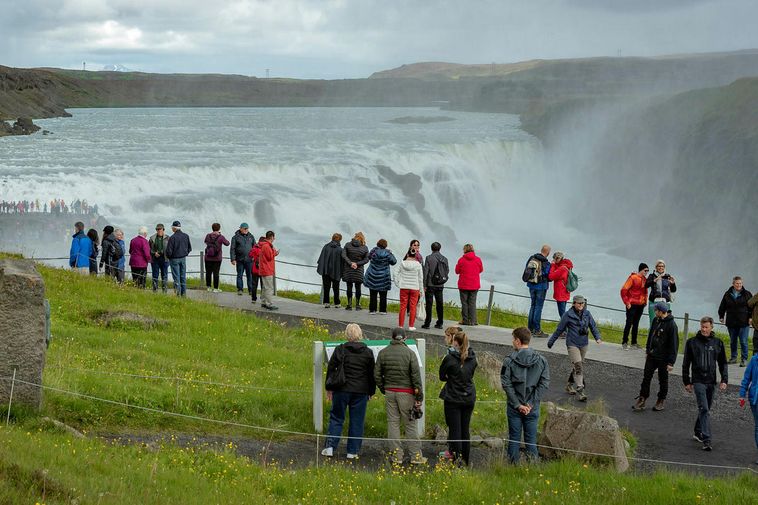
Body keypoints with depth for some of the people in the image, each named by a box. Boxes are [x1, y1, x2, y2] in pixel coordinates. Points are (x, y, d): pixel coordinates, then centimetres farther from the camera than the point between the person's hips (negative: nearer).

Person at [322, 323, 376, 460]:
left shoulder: (340, 350, -4)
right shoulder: (368, 352, 1)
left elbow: (331, 369, 0)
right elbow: (372, 374, 6)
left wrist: (329, 388, 9)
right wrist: (371, 392, 16)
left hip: (342, 390, -1)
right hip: (361, 391, 1)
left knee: (336, 418, 9)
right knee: (357, 421, 7)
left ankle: (330, 447, 0)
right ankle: (353, 451, 8)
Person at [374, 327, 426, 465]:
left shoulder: (383, 353, 3)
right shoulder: (409, 353, -7)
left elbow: (377, 375, 6)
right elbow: (416, 376, -9)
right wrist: (419, 397, -4)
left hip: (389, 392, 3)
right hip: (406, 393, -3)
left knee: (393, 423, 7)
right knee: (410, 424, 1)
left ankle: (396, 455, 8)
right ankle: (416, 455, 4)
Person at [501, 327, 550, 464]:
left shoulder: (509, 361, -9)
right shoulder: (541, 360, -1)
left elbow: (506, 384, -13)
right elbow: (544, 384, -5)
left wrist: (517, 404, -10)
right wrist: (531, 404, -6)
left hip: (514, 407, -1)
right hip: (533, 409, 2)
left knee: (514, 438, 9)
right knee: (531, 438, 10)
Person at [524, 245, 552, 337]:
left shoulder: (532, 258, 1)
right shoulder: (546, 263, -18)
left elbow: (526, 270, 10)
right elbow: (549, 277, -12)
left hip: (531, 285, 6)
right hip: (541, 286, -6)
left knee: (533, 305, 17)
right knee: (538, 307, -1)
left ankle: (530, 328, 21)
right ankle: (537, 330, 2)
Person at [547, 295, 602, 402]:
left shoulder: (587, 314, 3)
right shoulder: (568, 315, -9)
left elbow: (593, 326, 7)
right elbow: (559, 329, 0)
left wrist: (598, 337, -10)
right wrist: (551, 341, 7)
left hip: (583, 344, 5)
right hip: (572, 344, -5)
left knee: (580, 366, 15)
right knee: (578, 366, -16)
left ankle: (569, 385, 35)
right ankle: (580, 391, -18)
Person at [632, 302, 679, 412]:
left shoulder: (671, 325, -18)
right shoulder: (656, 320, 3)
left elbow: (674, 345, -17)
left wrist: (671, 362, -17)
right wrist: (647, 351, 18)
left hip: (663, 358, -6)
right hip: (651, 356, 6)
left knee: (663, 380, 9)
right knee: (646, 378, 5)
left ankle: (661, 402, 23)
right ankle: (642, 400, 11)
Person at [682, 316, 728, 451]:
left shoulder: (718, 343, 7)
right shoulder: (692, 342, 0)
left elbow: (723, 363, 13)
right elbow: (686, 363, 5)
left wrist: (724, 380, 2)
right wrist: (686, 382, 4)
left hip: (711, 382, 4)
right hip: (698, 381, -4)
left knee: (706, 409, 13)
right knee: (704, 409, -13)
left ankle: (698, 432, 31)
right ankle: (706, 440, -17)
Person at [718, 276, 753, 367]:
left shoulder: (747, 294, 1)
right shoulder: (727, 294, 7)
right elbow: (722, 306, 15)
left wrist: (751, 317, -7)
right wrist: (721, 316, 12)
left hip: (743, 322, -3)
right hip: (731, 322, 3)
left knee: (743, 342, -6)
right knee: (732, 341, 12)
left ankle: (744, 359, 0)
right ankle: (733, 358, 23)